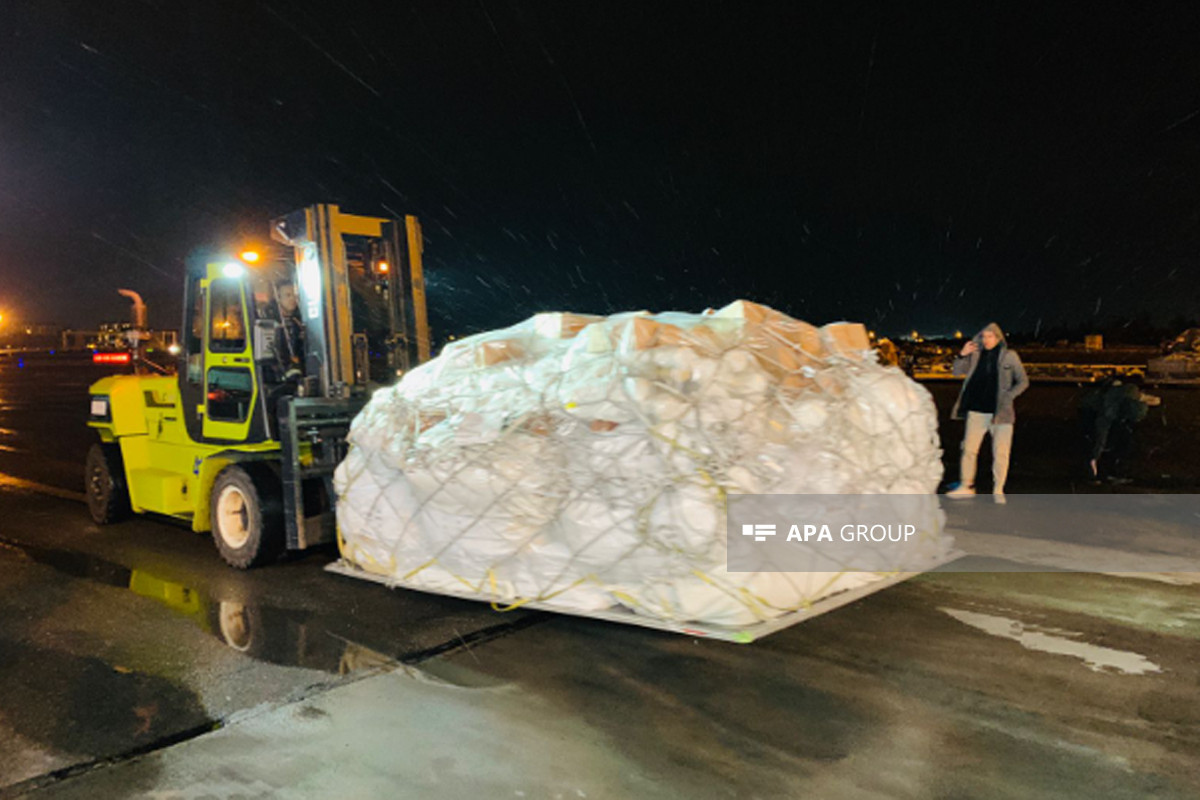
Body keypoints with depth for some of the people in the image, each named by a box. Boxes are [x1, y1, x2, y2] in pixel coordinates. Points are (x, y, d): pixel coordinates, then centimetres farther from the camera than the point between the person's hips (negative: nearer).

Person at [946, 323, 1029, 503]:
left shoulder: (1010, 356, 1)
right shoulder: (977, 354, 7)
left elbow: (1023, 382, 5)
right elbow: (958, 372, 11)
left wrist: (1007, 397, -8)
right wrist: (962, 355, -6)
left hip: (1000, 413, -2)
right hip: (977, 412, 2)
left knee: (1000, 453, 0)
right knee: (969, 449, 5)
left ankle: (998, 490, 12)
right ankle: (966, 486, 15)